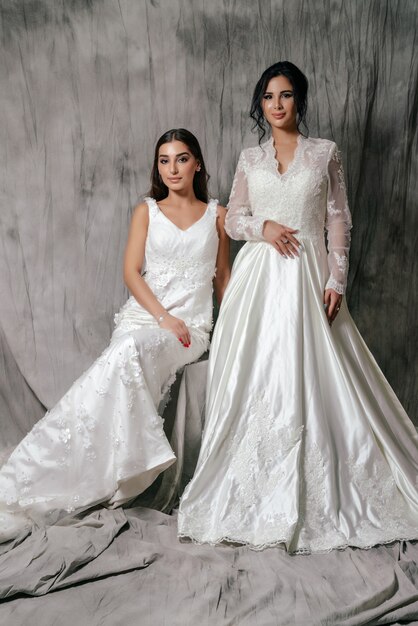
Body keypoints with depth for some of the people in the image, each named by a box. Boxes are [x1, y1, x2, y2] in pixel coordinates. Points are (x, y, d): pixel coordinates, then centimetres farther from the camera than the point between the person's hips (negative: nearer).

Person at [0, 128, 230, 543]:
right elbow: (131, 271, 2)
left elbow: (222, 276, 20)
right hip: (142, 316, 1)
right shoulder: (146, 211, 12)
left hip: (192, 327, 0)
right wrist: (163, 317, -11)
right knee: (128, 354, -34)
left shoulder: (216, 214, 14)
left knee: (131, 351, -33)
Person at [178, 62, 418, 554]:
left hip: (306, 276, -2)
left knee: (309, 377, -5)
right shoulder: (249, 159, 14)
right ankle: (258, 492, 11)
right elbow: (232, 219, 14)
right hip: (258, 276, 2)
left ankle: (314, 498, 10)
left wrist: (336, 280, -6)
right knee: (254, 379, -1)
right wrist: (262, 226, -8)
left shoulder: (325, 153, 8)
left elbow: (338, 221, 4)